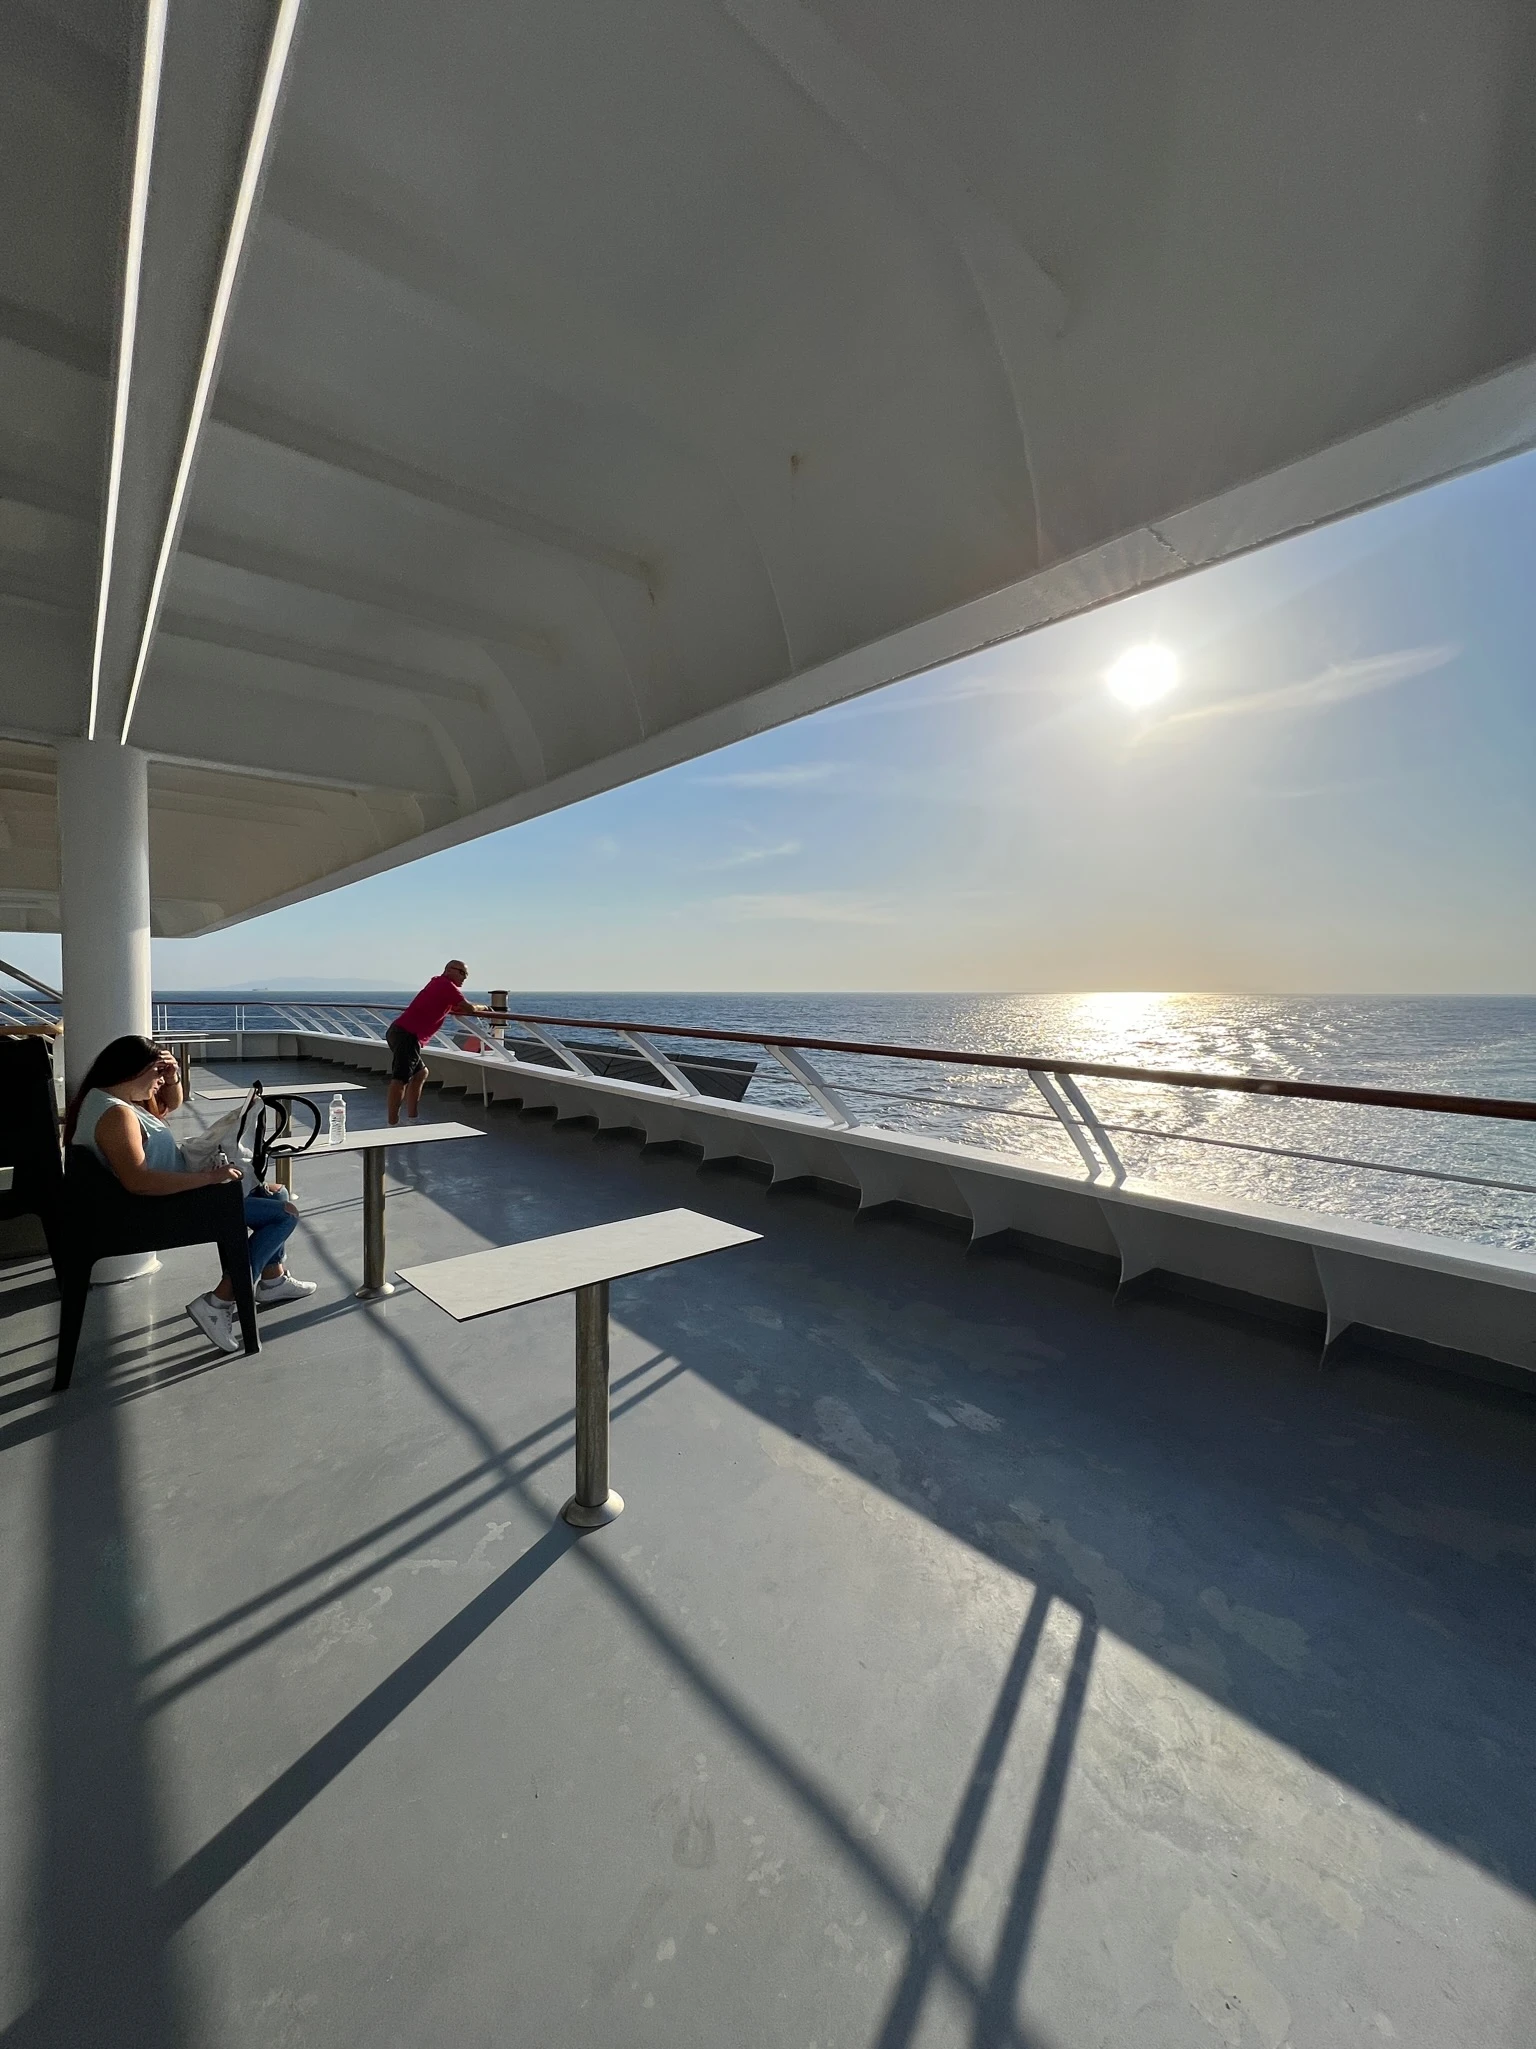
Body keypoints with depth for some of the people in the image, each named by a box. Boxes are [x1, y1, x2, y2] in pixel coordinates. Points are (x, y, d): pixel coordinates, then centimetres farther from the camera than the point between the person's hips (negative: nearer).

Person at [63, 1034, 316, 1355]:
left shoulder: (122, 1100, 5)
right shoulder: (115, 1113, -26)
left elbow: (170, 1105, 22)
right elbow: (137, 1181, -37)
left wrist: (173, 1076, 0)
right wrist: (209, 1177, -32)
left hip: (183, 1189, 11)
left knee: (276, 1194, 20)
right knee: (285, 1213, -15)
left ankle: (273, 1280, 28)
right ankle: (217, 1304, -11)